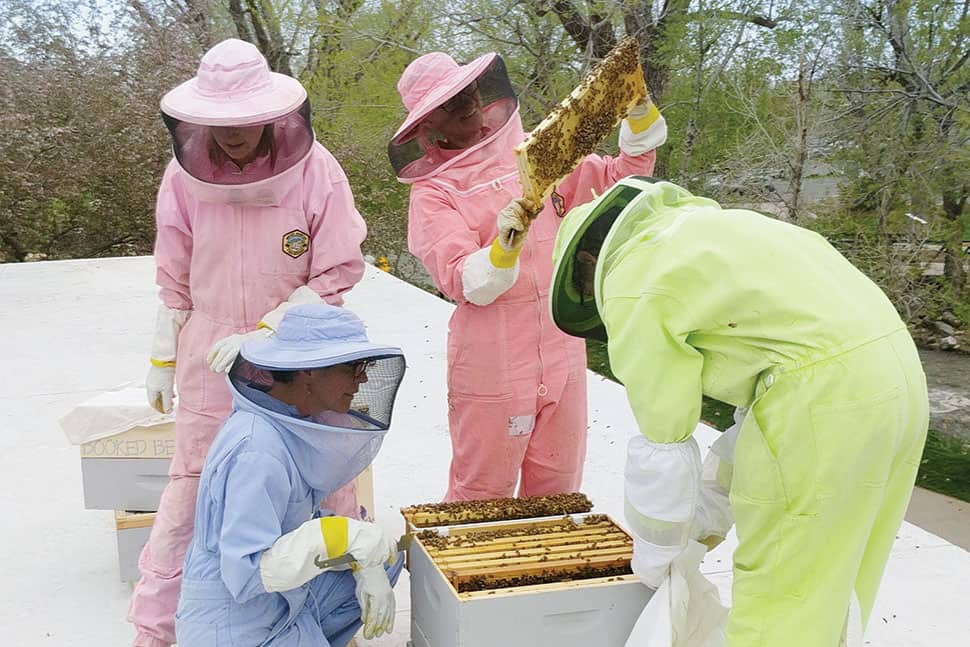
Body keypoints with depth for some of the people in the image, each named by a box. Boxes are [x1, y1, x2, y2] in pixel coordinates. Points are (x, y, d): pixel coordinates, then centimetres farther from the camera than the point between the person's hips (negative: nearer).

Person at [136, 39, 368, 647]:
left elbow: (338, 273, -10)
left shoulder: (315, 170, -13)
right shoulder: (184, 175, -6)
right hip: (210, 358, 1)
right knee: (192, 488, 7)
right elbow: (175, 280, 4)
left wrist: (263, 335, -16)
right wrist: (162, 358, 9)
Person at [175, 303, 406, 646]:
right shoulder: (257, 453, -28)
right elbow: (245, 575, -30)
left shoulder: (292, 423, -1)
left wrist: (368, 568, -1)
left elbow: (305, 521, 10)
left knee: (385, 562, 10)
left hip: (277, 603, 8)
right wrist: (342, 536, -31)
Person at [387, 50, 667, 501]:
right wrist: (503, 247, -34)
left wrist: (640, 114, -1)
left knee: (556, 490, 16)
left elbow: (622, 177, 12)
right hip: (492, 367, -4)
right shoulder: (432, 191, -5)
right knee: (480, 496, 7)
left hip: (562, 357, 4)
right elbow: (463, 283, -16)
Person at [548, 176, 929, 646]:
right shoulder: (705, 234, 26)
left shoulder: (631, 286, 0)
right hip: (888, 374, 9)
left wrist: (652, 558, 17)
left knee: (777, 601, 7)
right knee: (826, 591, 22)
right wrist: (713, 505, 30)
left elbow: (661, 441, 1)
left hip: (825, 398, -9)